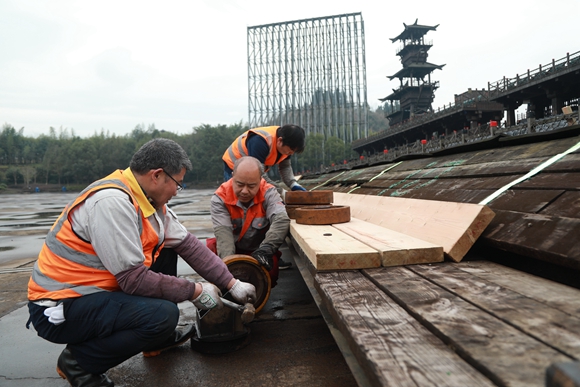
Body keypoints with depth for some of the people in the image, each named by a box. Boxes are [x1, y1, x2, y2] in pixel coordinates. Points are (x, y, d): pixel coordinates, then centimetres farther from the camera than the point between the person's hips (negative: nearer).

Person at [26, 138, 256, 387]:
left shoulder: (149, 199, 0)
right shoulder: (111, 201, -27)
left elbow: (188, 244, 1)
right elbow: (135, 279, -27)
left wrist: (231, 283, 0)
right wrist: (196, 291, -16)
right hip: (59, 309, -9)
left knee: (165, 250, 8)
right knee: (163, 314, -27)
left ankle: (159, 338, 18)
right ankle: (77, 362, -2)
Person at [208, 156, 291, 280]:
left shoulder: (268, 193, -17)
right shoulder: (220, 198, -17)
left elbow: (281, 220, -33)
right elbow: (223, 232, -29)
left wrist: (266, 248, -49)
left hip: (259, 252, 0)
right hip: (232, 250, 1)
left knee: (270, 274, -28)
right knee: (211, 247, -28)